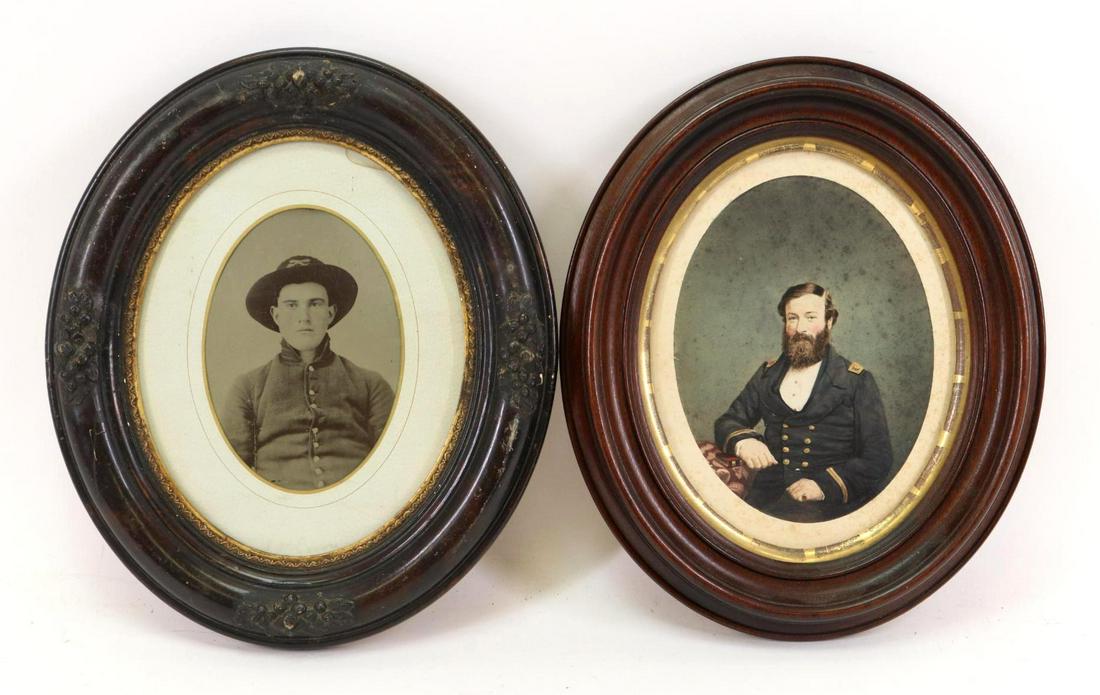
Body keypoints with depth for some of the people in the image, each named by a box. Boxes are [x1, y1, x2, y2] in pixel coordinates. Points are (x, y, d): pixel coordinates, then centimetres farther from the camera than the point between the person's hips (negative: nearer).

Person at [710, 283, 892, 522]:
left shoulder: (857, 381, 6)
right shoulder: (768, 374, 18)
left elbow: (878, 458, 0)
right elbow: (727, 422, 19)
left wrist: (825, 485, -16)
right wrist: (742, 440, -7)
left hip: (830, 500, -3)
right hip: (769, 493, 3)